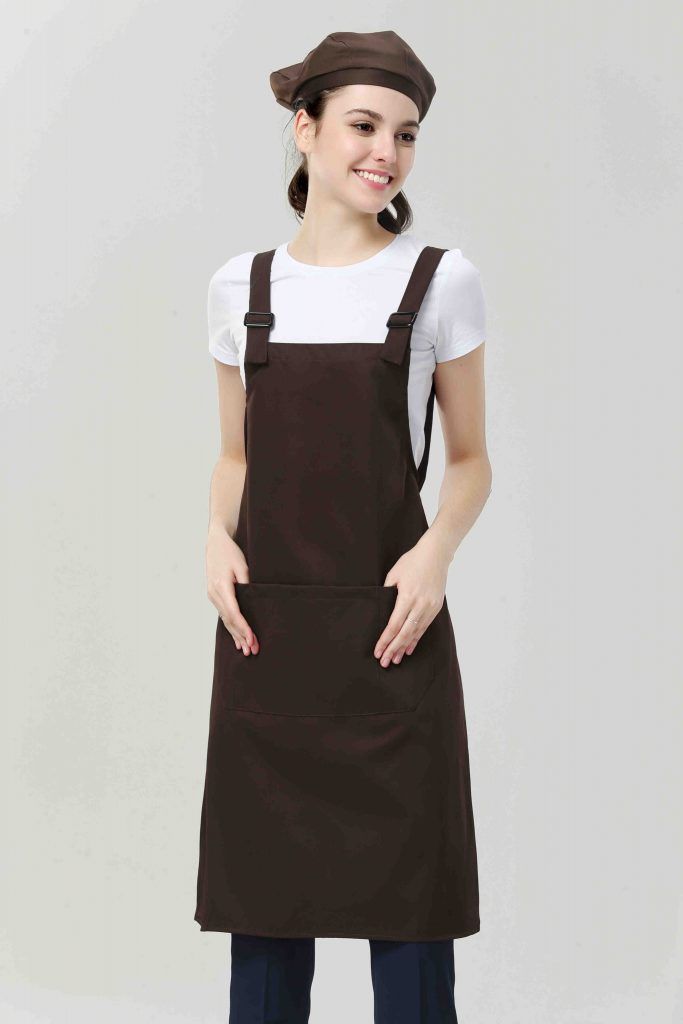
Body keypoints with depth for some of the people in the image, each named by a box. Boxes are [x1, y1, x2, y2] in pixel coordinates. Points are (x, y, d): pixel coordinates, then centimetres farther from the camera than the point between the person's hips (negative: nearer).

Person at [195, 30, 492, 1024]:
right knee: (263, 886, 7)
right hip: (267, 630, 2)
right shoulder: (242, 286, 8)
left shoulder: (440, 280, 0)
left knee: (405, 898, 2)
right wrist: (218, 534, -5)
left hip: (391, 633, -2)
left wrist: (438, 548, -14)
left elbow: (470, 460, 5)